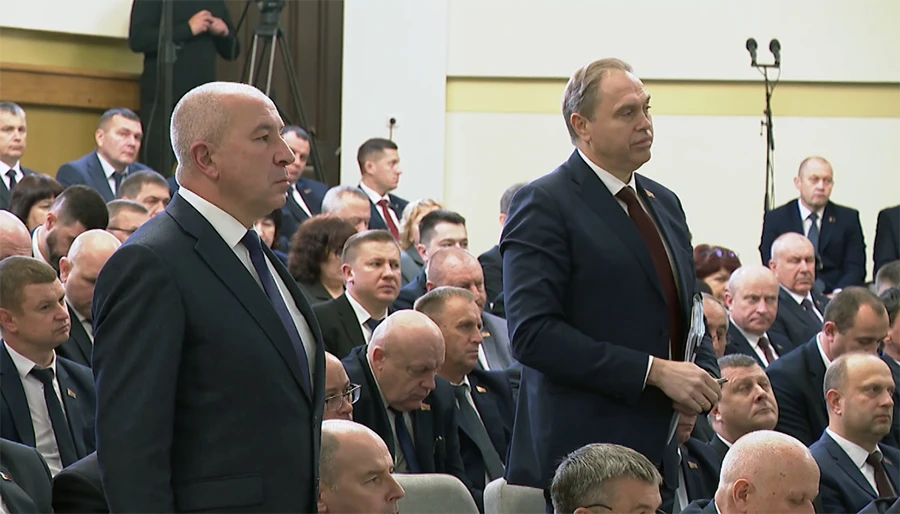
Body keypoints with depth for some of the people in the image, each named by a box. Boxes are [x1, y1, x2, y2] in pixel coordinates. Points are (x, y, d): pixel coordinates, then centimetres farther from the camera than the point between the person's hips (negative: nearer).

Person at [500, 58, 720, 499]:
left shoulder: (663, 202, 18)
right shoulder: (543, 204, -7)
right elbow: (533, 334, -17)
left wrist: (703, 377, 2)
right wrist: (655, 371, -18)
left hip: (661, 450, 7)